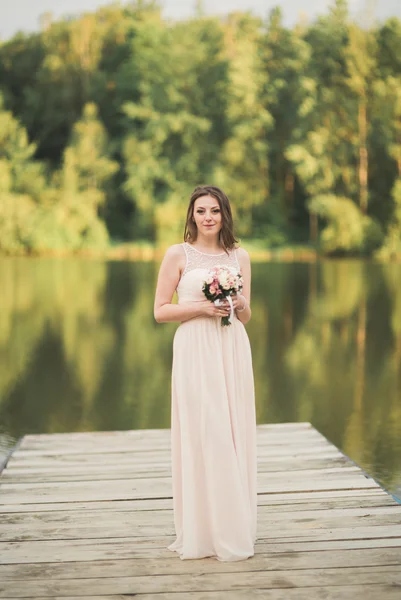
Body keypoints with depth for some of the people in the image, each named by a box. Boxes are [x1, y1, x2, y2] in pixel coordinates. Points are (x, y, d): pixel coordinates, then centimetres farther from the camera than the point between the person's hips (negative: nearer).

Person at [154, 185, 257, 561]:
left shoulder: (239, 256, 12)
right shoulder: (178, 254, 2)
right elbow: (160, 311, 0)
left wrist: (240, 304, -6)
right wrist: (200, 307, -12)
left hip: (232, 350, 4)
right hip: (195, 350, -3)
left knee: (234, 434, 4)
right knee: (200, 434, -5)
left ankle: (234, 528, 15)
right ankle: (201, 533, 4)